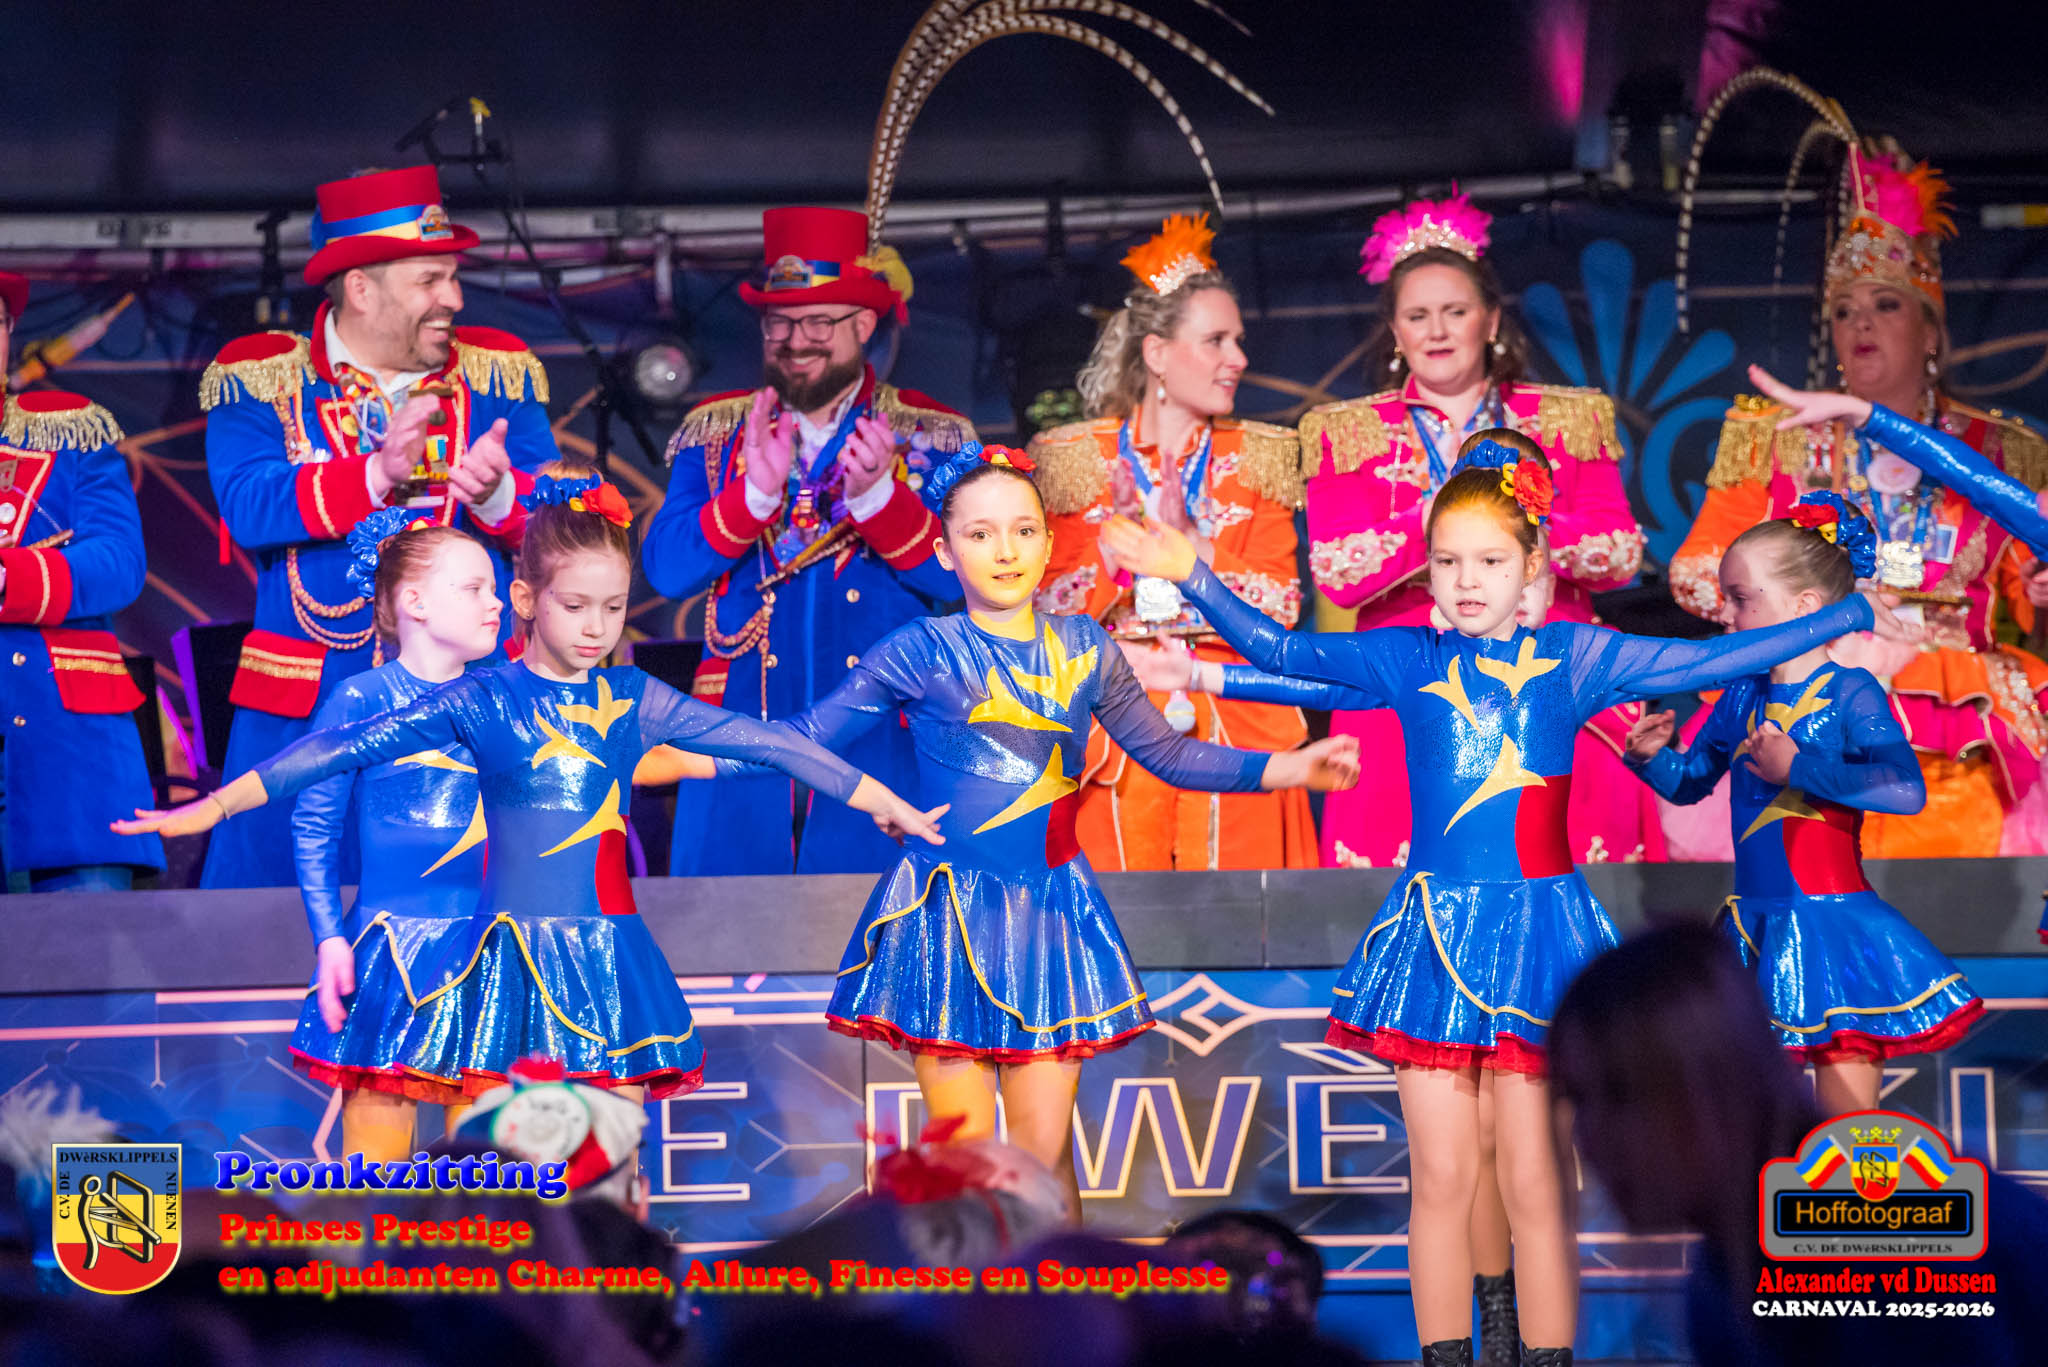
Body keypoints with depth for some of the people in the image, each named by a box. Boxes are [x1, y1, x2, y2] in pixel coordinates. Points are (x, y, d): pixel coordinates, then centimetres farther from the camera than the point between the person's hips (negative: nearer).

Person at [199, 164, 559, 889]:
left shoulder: (498, 376, 10)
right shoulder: (260, 380, 3)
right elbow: (248, 508, -13)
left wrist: (499, 496, -22)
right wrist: (375, 476, -26)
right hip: (302, 714, -1)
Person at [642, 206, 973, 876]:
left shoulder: (932, 438, 6)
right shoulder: (716, 431, 11)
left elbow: (958, 578, -8)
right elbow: (665, 569, -2)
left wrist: (877, 495, -23)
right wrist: (755, 492, -17)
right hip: (739, 734, 2)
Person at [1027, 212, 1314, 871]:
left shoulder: (1259, 457, 11)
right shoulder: (1077, 459, 7)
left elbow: (1283, 604, 0)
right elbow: (1047, 607, 1)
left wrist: (1190, 542, -13)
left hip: (1236, 735, 1)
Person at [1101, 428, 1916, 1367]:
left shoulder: (1573, 657, 4)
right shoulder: (1408, 660, 5)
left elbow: (1710, 660, 5)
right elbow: (1277, 651, -1)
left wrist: (1850, 616, 4)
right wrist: (1192, 578, -12)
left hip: (1539, 930, -1)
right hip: (1434, 929, 1)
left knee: (1535, 1184, 0)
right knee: (1442, 1179, 3)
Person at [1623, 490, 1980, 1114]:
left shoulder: (1850, 695, -10)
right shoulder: (1742, 698, 8)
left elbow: (1906, 788, -24)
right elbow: (1690, 781, 22)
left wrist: (1799, 766, -22)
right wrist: (1652, 757, 1)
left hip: (1830, 928, -6)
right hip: (1754, 930, 6)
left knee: (1845, 1118, -2)